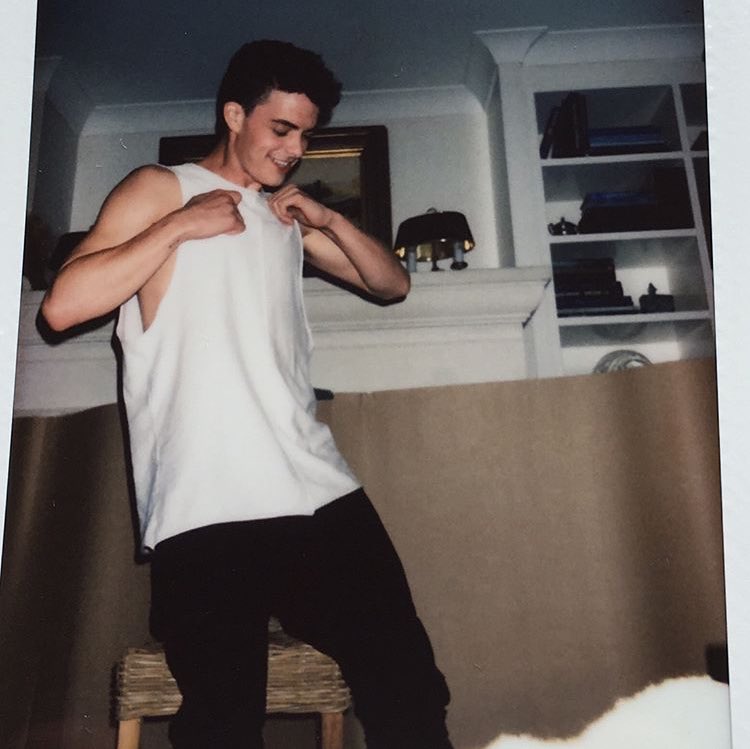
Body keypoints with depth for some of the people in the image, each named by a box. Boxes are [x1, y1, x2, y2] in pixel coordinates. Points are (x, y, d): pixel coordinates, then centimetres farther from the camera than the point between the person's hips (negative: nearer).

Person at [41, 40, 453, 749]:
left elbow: (392, 284, 24)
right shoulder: (159, 188, 8)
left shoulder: (286, 216, 23)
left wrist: (331, 221, 9)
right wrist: (178, 226, -6)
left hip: (323, 495, 5)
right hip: (205, 514, -4)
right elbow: (62, 305, -4)